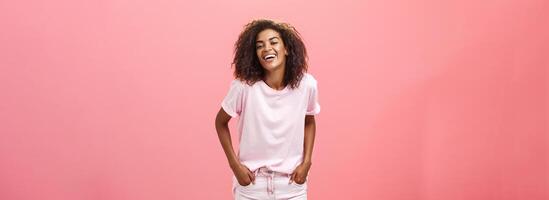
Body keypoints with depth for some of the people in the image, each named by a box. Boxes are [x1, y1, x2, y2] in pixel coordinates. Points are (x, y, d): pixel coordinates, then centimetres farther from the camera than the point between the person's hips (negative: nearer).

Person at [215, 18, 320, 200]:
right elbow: (220, 123, 0)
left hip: (292, 184, 2)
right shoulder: (244, 86, -16)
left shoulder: (306, 84, -10)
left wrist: (306, 162, 0)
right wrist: (235, 164, -5)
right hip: (251, 184, -1)